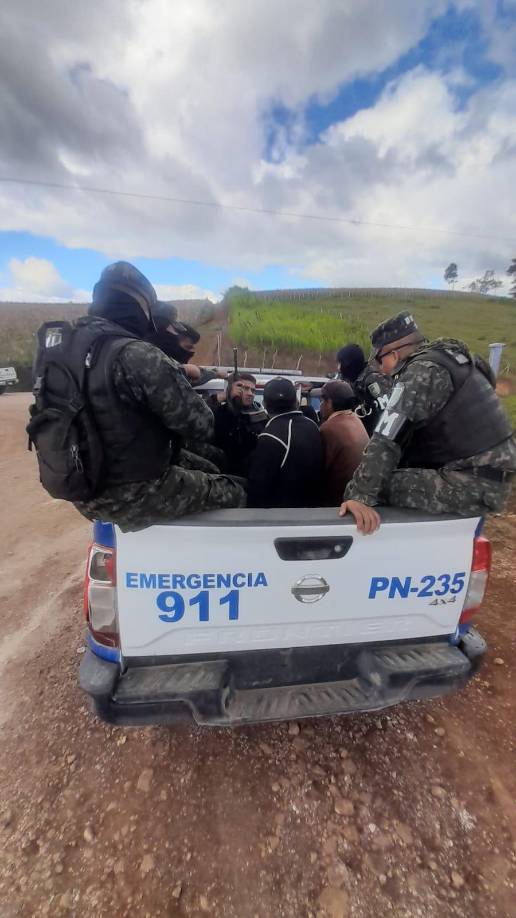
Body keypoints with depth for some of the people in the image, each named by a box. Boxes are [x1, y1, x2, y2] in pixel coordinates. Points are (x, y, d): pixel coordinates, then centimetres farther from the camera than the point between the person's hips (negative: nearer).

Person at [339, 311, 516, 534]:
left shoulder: (422, 371, -15)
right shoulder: (446, 357, 13)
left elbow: (386, 441, -24)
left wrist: (360, 495, -27)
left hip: (475, 484, -10)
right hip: (492, 474, 10)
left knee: (381, 485, -15)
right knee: (401, 468, 19)